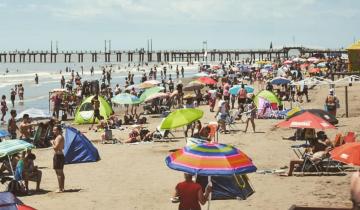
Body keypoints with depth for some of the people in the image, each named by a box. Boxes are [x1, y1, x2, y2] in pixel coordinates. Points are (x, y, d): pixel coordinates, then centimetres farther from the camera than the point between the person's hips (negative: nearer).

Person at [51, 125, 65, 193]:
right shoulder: (61, 137, 14)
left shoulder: (58, 137, -17)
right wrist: (54, 143, 15)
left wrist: (52, 143, -7)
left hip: (58, 156, -11)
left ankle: (60, 189, -8)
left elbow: (55, 147, -24)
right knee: (61, 172, 16)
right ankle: (62, 187, 23)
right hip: (61, 155, 11)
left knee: (58, 173, -8)